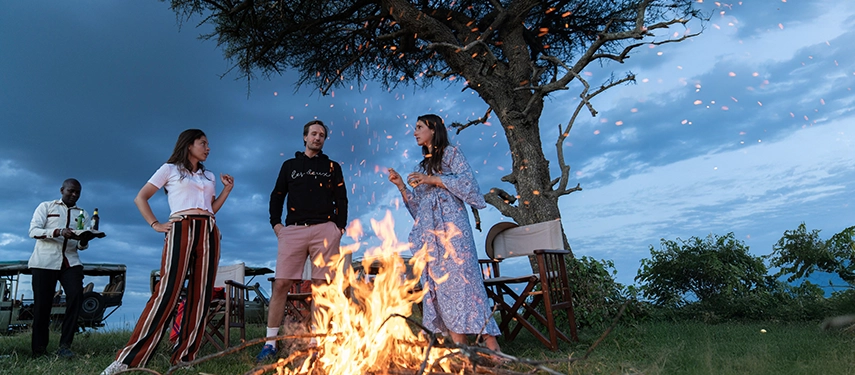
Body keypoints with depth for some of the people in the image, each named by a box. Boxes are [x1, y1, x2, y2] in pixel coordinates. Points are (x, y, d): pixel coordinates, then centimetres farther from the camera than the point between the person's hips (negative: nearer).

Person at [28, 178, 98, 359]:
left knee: (76, 295, -18)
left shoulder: (82, 213, 18)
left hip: (70, 261, 2)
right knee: (42, 304, -2)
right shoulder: (46, 206, 10)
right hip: (44, 261, -2)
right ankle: (38, 350, 12)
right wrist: (59, 232, -22)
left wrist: (84, 240, -11)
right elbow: (33, 230, -5)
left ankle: (65, 345, -13)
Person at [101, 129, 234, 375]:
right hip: (181, 230, -5)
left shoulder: (209, 177, 24)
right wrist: (155, 225, -2)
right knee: (167, 291, -15)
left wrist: (227, 190, 11)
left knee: (201, 295, -2)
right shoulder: (170, 169, 10)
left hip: (209, 232, 5)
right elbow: (140, 198, 8)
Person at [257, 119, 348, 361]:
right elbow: (276, 196, 17)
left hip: (325, 229, 0)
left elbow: (341, 200, 12)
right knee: (281, 284, -6)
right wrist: (275, 223, 4)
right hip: (293, 230, 1)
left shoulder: (332, 167, 17)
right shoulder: (289, 165, 20)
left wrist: (340, 226, 0)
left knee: (321, 285, -3)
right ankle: (270, 342, 0)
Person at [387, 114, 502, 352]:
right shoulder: (422, 166, 25)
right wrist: (401, 185, 9)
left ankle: (490, 344, -7)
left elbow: (467, 182, -8)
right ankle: (460, 347, 1)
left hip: (450, 223, -6)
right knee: (437, 283, -1)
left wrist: (434, 179, -10)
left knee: (459, 277, -12)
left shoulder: (451, 153, 8)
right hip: (428, 230, 7)